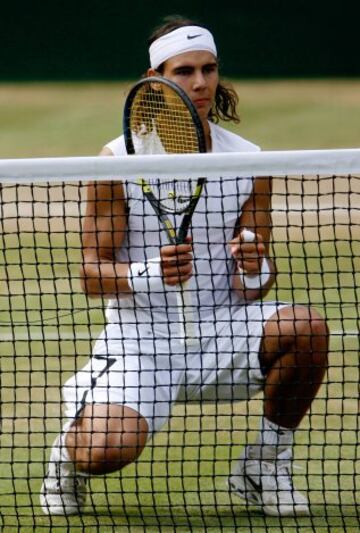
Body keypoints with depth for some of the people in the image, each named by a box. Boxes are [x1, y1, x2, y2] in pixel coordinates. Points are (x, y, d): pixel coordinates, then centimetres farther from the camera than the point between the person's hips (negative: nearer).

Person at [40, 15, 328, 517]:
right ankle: (76, 429, 11)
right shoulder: (119, 159, -6)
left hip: (220, 332, 3)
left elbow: (253, 290, 5)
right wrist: (148, 275, -26)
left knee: (307, 328, -28)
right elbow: (93, 272, -5)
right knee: (102, 452, -30)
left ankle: (265, 463, -3)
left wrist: (254, 273, -20)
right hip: (140, 333, -3)